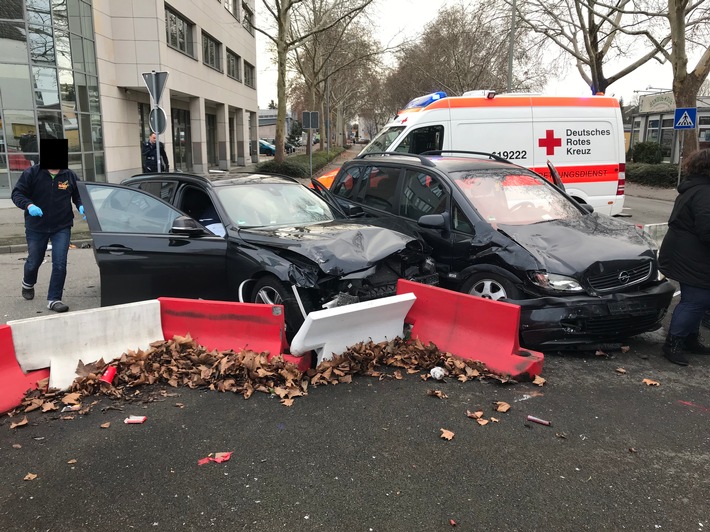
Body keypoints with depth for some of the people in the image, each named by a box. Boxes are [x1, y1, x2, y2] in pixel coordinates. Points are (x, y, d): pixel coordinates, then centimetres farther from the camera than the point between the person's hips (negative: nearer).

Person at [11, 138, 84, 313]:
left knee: (60, 264, -7)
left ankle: (54, 299, 5)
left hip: (62, 228, 0)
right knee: (34, 262, 15)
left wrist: (81, 206, -12)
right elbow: (17, 193, -6)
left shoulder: (70, 176, -3)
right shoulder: (31, 173, -8)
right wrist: (29, 205, -25)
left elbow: (78, 195, 9)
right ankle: (28, 283, 49)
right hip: (36, 228, 0)